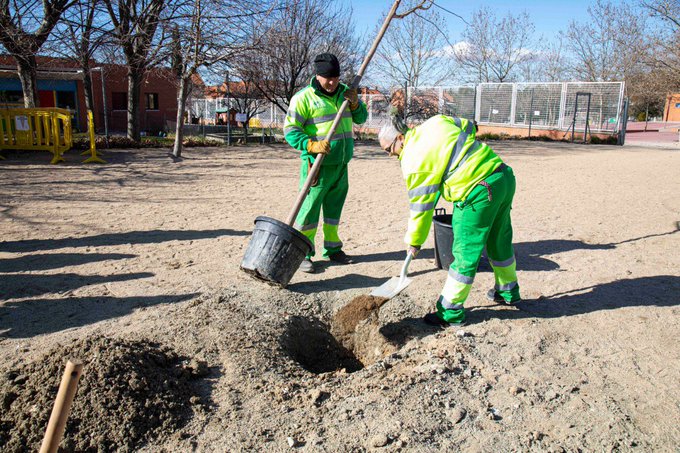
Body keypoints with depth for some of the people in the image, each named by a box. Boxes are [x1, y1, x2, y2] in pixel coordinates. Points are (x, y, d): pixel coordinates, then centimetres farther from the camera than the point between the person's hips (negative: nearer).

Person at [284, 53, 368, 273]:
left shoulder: (344, 92, 12)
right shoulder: (304, 97, -9)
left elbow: (361, 118, 16)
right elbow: (290, 130, -12)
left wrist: (355, 104, -5)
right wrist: (312, 145, -27)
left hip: (341, 164, 6)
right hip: (317, 165, -6)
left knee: (334, 207, 15)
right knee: (309, 208, -6)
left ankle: (332, 249, 28)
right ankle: (302, 254, 5)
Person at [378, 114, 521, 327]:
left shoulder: (412, 160, -10)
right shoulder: (436, 121, 10)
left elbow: (420, 203, -6)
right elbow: (469, 127, 22)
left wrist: (415, 240, 6)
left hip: (479, 192, -9)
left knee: (466, 252, 1)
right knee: (500, 241, 25)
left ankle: (451, 312, 12)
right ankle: (508, 292, 45)